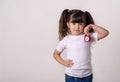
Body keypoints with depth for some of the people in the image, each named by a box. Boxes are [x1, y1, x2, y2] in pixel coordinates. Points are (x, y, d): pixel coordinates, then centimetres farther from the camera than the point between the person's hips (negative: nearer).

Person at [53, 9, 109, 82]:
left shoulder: (89, 36, -6)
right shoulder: (65, 40, -5)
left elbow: (105, 33, -15)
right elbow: (56, 54, 8)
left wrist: (91, 26, -17)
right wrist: (64, 62, -6)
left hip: (87, 75, 1)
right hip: (71, 76, 0)